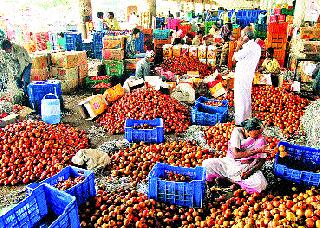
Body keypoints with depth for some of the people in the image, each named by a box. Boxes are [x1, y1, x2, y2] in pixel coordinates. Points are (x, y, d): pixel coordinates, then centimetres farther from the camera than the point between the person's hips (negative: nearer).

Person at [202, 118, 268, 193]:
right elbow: (235, 154, -18)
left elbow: (262, 160, -9)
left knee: (261, 184, -31)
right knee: (206, 164, -20)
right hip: (231, 162, 0)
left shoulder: (260, 139, -11)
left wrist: (250, 171, -24)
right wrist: (255, 151, -22)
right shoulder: (237, 132, -14)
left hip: (247, 167, 0)